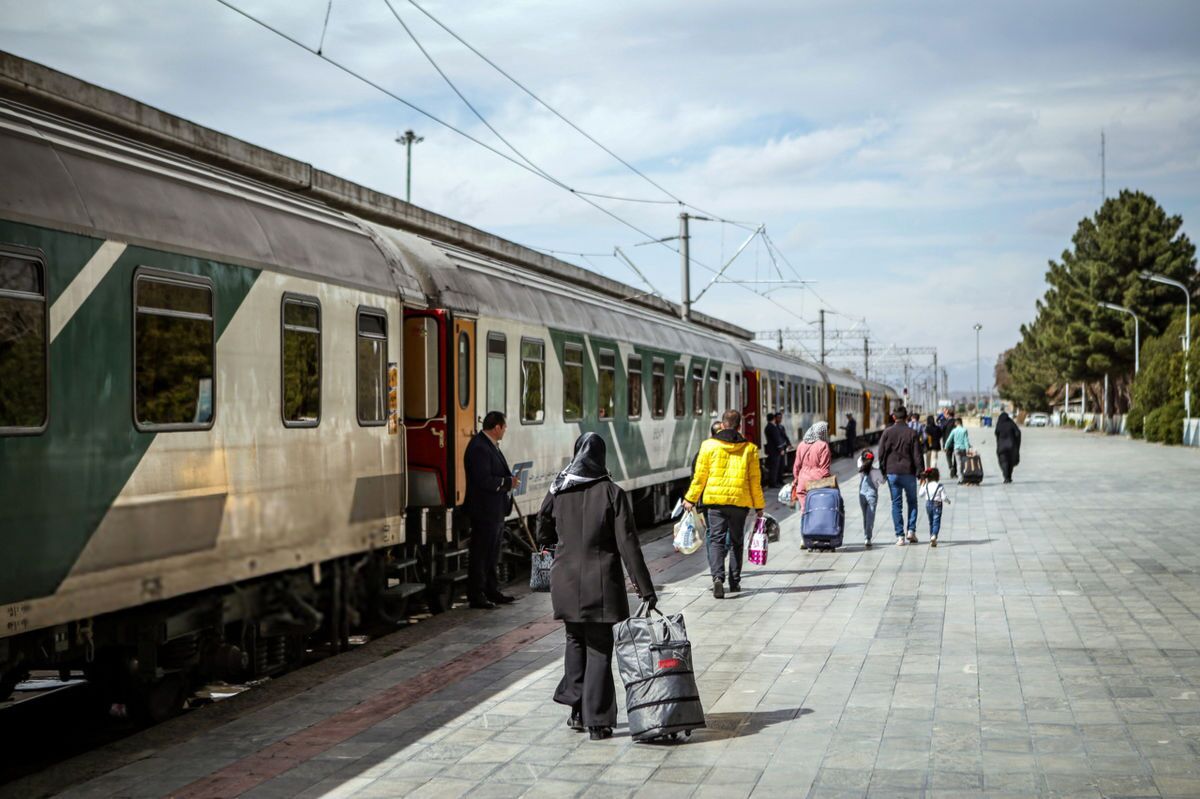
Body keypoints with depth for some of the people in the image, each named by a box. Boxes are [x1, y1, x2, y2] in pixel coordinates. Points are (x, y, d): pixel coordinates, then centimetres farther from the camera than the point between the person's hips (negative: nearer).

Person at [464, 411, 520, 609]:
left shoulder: (490, 445, 13)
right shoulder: (479, 448, -21)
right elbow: (484, 481, -26)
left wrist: (510, 478, 5)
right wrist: (508, 483, -16)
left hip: (495, 511, 11)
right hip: (484, 512, -11)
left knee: (491, 555, 18)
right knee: (481, 555, -2)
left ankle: (492, 591, 28)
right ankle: (476, 596, 4)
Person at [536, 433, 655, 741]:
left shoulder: (557, 491, 0)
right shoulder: (612, 493, -9)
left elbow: (543, 533, 11)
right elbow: (628, 544, -11)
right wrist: (645, 588, -9)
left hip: (566, 580, 3)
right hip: (600, 582, -3)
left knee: (575, 640, 20)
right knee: (599, 648, 4)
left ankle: (577, 710, 19)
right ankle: (597, 721, 3)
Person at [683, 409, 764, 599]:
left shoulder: (709, 445, -1)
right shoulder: (749, 448, 2)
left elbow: (700, 476, 1)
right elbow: (755, 480, 5)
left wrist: (690, 499, 12)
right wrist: (758, 505, 14)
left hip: (715, 499, -1)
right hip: (740, 501, 1)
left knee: (716, 539, 0)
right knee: (736, 541, 14)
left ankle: (717, 576, -20)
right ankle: (734, 581, 17)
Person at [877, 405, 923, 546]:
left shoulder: (887, 433, 0)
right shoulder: (912, 433, -3)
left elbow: (881, 454, 1)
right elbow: (917, 455, -4)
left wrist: (883, 471, 9)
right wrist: (919, 472, 1)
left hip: (892, 472, 1)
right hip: (908, 472, -1)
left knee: (896, 504, 5)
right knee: (912, 501, 16)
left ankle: (899, 536, 1)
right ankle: (911, 530, 4)